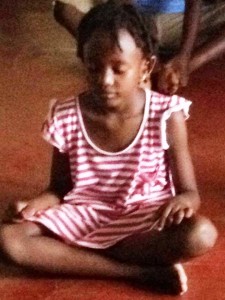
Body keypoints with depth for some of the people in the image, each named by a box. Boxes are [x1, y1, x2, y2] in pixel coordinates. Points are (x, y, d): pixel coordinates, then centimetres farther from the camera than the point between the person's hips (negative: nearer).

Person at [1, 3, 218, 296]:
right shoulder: (66, 118, -7)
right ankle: (146, 272, -25)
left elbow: (190, 192, -7)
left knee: (201, 234, -34)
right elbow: (60, 187, 5)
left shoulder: (166, 116, -11)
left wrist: (182, 201, -32)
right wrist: (37, 204, -19)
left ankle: (77, 255, -20)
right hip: (84, 214, 2)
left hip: (146, 216, -2)